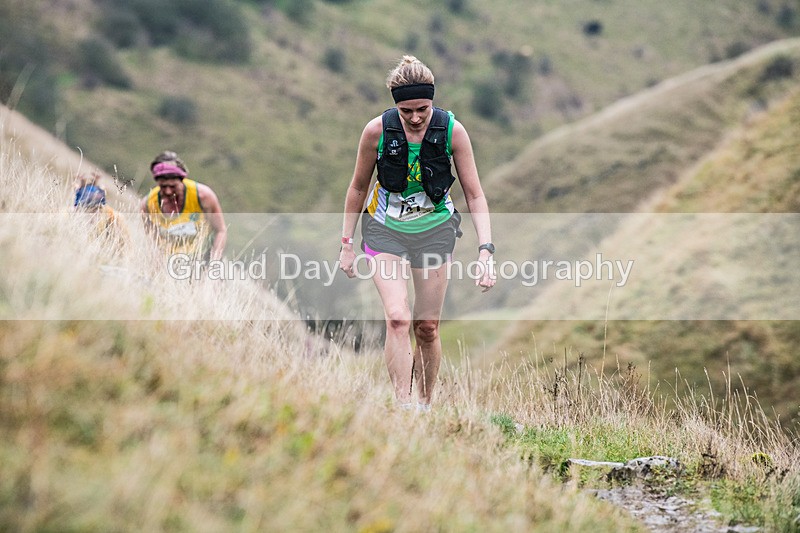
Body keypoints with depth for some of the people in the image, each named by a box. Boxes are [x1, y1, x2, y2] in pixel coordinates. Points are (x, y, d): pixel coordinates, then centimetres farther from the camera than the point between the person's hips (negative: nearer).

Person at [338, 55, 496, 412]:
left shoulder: (452, 131, -16)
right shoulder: (377, 131, -16)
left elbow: (474, 194, -10)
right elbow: (358, 188, 0)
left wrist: (485, 251, -19)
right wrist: (347, 243, 2)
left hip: (434, 231, 1)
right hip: (386, 231, -1)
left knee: (428, 328, 4)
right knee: (397, 319, -18)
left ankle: (425, 406, 22)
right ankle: (403, 408, -19)